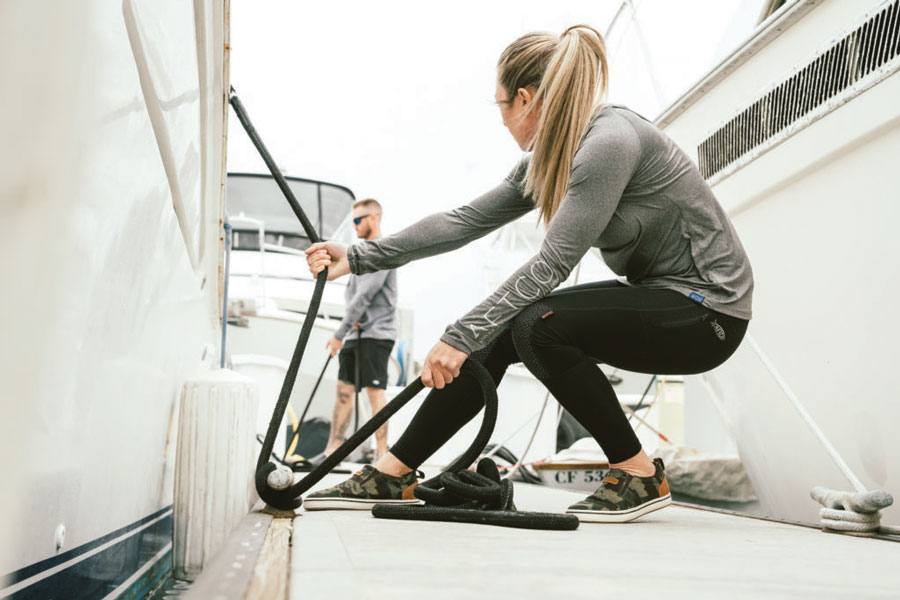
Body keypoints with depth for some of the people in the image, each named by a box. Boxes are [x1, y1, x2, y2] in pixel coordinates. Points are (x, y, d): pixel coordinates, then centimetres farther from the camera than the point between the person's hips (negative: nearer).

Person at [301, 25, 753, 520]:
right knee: (499, 331, -3)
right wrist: (357, 258, 4)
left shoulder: (609, 141, -22)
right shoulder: (548, 158, 5)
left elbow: (551, 264, -25)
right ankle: (392, 476, 4)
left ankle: (640, 475, -7)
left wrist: (462, 336, -22)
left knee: (538, 325, -25)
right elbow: (465, 221, 5)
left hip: (707, 309, -8)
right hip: (655, 297, 9)